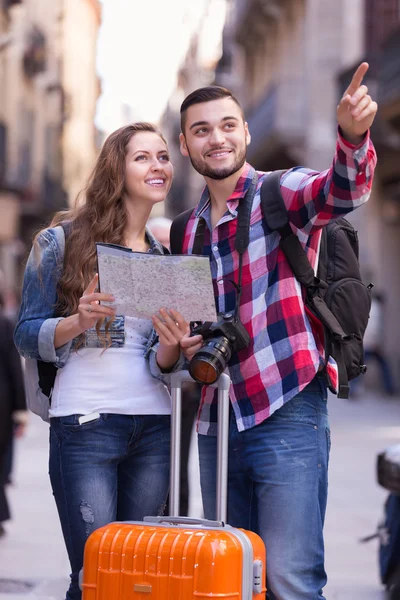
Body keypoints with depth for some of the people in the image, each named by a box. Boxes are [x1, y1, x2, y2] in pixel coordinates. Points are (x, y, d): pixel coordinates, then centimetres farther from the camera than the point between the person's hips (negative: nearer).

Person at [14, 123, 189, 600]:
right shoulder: (63, 241, 1)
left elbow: (164, 366, 13)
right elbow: (27, 337, -1)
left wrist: (171, 343, -9)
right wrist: (81, 320, -19)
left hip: (153, 428, 5)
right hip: (85, 423, -5)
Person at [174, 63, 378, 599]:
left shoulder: (283, 193, -2)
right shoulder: (189, 231, 16)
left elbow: (344, 191, -25)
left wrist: (352, 134, -46)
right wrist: (184, 343, 4)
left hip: (287, 412, -6)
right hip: (217, 420, 7)